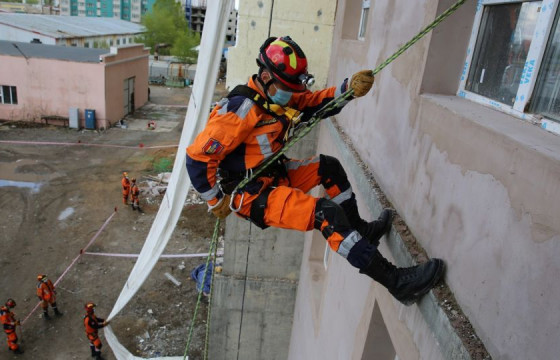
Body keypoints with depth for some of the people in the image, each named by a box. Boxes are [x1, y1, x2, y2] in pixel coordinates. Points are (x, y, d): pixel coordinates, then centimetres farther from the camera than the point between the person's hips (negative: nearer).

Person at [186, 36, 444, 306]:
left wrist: (349, 89, -15)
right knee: (327, 214, -24)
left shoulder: (279, 97, 3)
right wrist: (217, 201, -14)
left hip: (274, 175, 10)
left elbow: (314, 102, 5)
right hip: (251, 194, -10)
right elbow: (198, 157, -24)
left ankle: (360, 231, 24)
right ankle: (395, 281, -18)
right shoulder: (241, 109, -24)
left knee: (329, 166, 15)